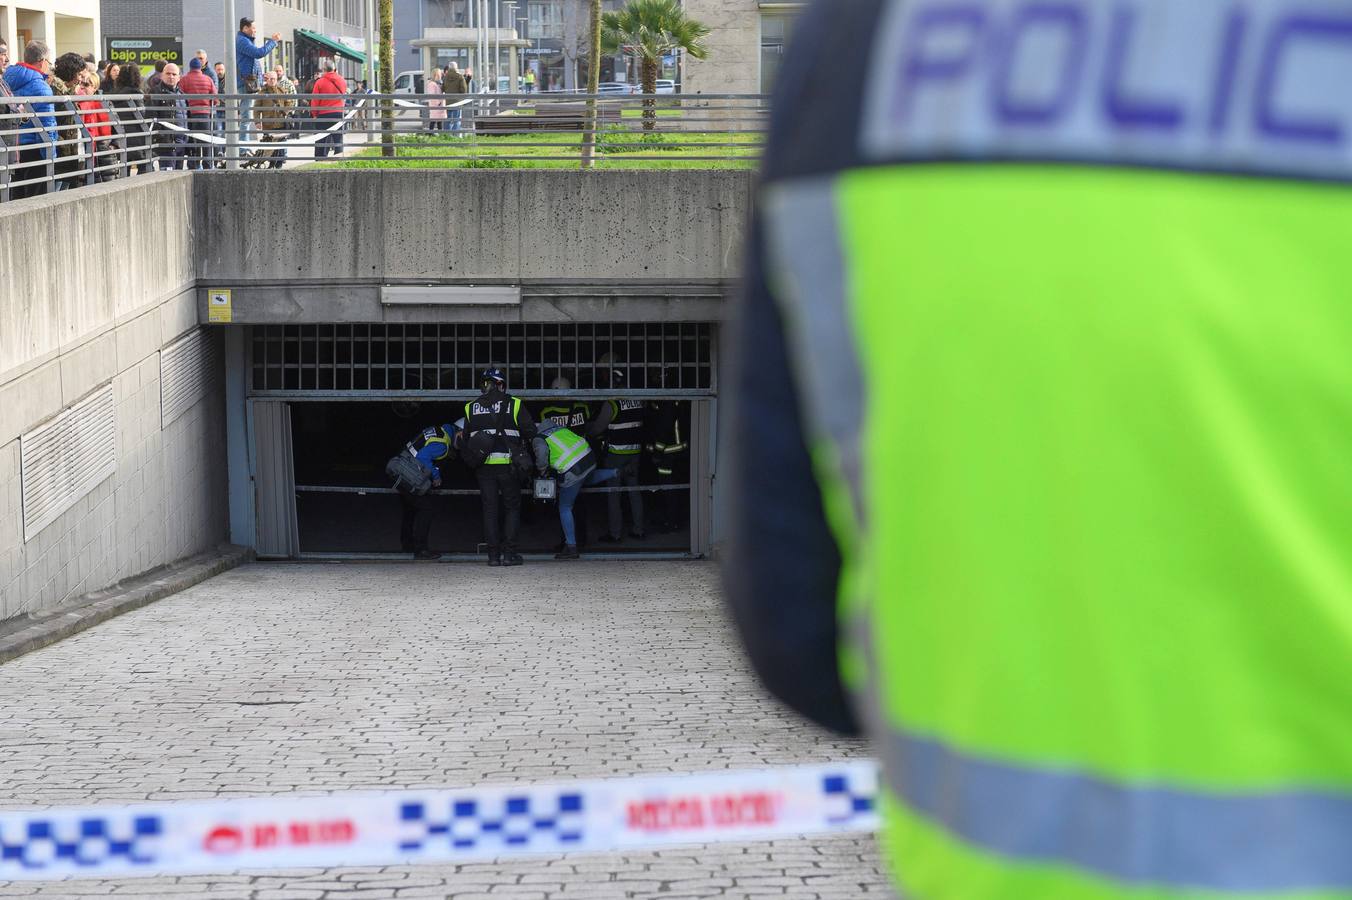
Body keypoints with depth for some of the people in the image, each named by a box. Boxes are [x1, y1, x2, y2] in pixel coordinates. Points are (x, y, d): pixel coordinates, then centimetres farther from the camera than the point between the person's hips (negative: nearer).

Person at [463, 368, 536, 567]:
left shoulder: (471, 408, 7)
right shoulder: (514, 404, -2)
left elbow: (466, 439, 12)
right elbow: (531, 432, -1)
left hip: (483, 466, 2)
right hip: (508, 466, -2)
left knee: (489, 509, 7)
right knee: (512, 507, 7)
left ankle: (493, 554, 5)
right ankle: (509, 553, 0)